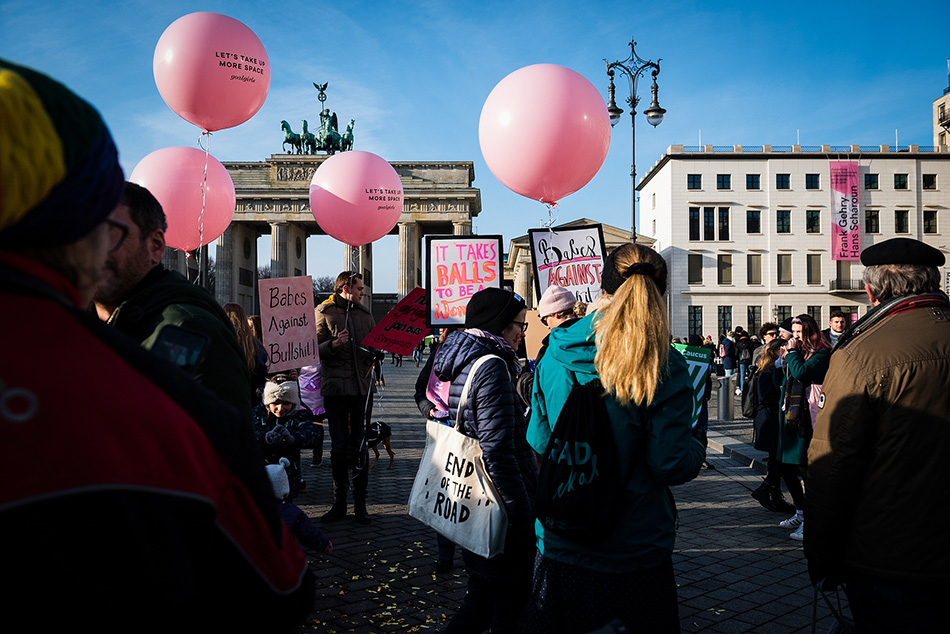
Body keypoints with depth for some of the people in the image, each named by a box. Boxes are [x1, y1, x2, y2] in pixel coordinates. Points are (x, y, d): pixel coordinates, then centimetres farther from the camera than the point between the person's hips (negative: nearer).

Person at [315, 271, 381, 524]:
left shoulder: (365, 313, 14)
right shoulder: (324, 312, 1)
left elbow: (375, 344, 19)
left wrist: (378, 352, -3)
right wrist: (333, 344, -20)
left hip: (363, 386, 3)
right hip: (335, 387, -3)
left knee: (360, 446, 4)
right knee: (338, 447, 3)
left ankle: (360, 504, 11)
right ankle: (339, 503, 15)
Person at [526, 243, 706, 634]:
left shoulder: (557, 355, -6)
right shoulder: (666, 367, -15)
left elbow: (538, 441, 2)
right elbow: (670, 464, -16)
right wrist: (697, 440, 5)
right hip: (636, 550, -2)